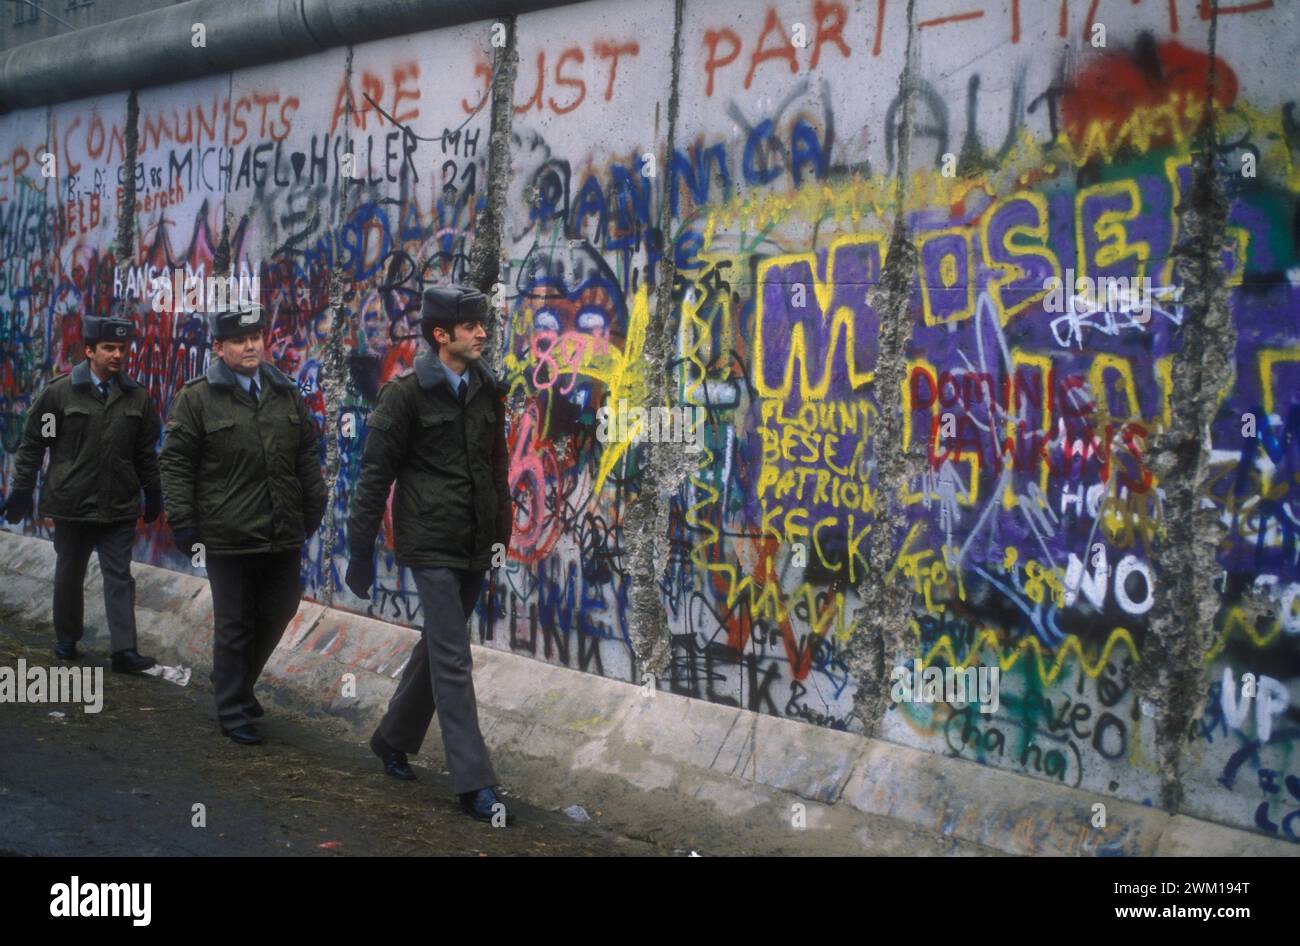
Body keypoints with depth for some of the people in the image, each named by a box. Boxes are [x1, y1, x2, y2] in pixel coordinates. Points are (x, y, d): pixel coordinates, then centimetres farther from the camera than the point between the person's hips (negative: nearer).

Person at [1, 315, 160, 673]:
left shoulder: (136, 396, 3)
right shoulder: (59, 392, -4)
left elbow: (146, 452, 9)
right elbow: (33, 443, 0)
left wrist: (152, 494, 11)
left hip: (120, 507, 1)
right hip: (72, 504, -1)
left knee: (119, 576, -2)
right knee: (69, 574, 13)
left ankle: (124, 650, -4)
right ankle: (66, 640, 29)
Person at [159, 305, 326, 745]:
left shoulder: (286, 393, 10)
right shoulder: (197, 397, -5)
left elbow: (307, 456, 17)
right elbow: (175, 463, -4)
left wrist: (314, 506, 13)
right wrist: (182, 522, -7)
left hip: (283, 535, 5)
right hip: (228, 538, -5)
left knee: (278, 612, 14)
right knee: (234, 625, 3)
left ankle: (240, 683, 37)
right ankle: (233, 711, 16)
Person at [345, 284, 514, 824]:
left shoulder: (488, 391, 7)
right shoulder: (407, 393, -10)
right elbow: (374, 475, -8)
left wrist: (502, 530, 14)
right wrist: (360, 551, -7)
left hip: (474, 547, 6)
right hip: (430, 545, -6)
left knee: (437, 647, 17)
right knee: (453, 660, -6)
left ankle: (393, 738, 36)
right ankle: (473, 783, -4)